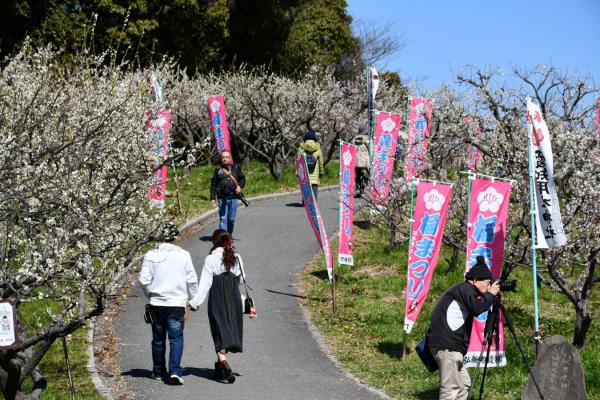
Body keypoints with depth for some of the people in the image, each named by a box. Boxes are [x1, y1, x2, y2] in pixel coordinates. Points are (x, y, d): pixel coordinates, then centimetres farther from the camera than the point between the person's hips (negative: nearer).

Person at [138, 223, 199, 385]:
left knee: (158, 339, 13)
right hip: (177, 303, -2)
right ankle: (175, 371, -15)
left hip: (156, 303, 2)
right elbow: (192, 280, -2)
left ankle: (158, 372, 21)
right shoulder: (183, 255, -4)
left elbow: (144, 280, -2)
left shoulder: (151, 255, -2)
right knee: (176, 338, 0)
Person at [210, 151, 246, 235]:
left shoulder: (236, 168, 10)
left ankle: (229, 235, 24)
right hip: (222, 198, -2)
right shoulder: (218, 170, 6)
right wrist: (212, 198, 0)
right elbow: (213, 185, 6)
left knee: (231, 219, 9)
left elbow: (242, 179, 16)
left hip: (233, 197, 2)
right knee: (223, 218, -6)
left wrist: (240, 186, -6)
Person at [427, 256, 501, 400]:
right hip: (447, 346, -11)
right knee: (451, 388, -12)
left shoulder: (464, 290, 23)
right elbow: (477, 308, -23)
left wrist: (490, 296, 17)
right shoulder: (465, 288, -8)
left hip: (451, 345, 11)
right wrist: (491, 294, -8)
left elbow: (474, 311, 26)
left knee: (464, 384, 16)